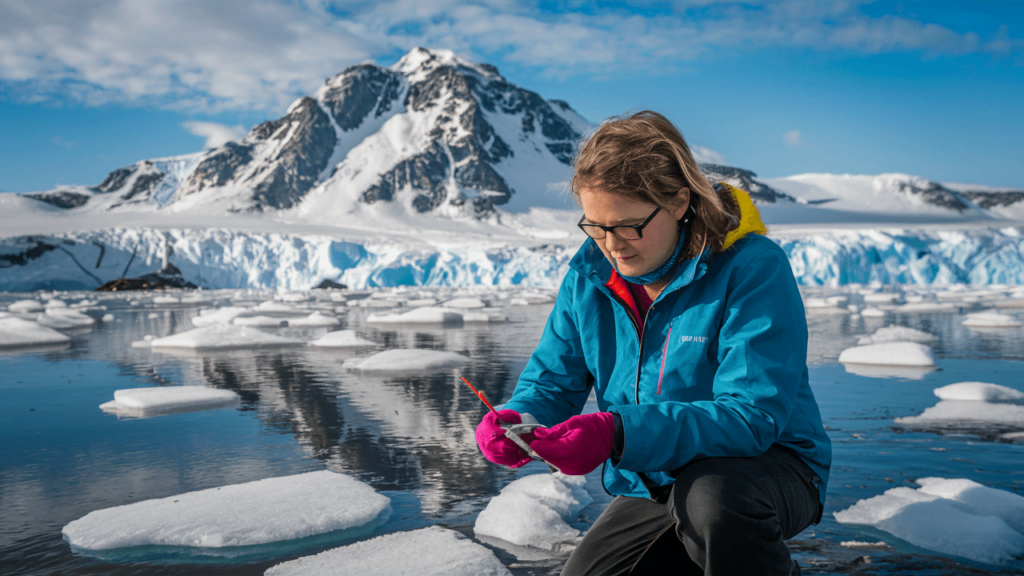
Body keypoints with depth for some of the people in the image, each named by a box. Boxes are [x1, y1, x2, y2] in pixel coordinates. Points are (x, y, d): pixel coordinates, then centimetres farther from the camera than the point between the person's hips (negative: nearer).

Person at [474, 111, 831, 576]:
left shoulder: (752, 267, -20)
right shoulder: (589, 274, -3)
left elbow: (752, 415, -28)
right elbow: (552, 383, 3)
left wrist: (619, 433, -40)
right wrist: (517, 419, -23)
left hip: (768, 465, -5)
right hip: (648, 486, 5)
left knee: (708, 499, -37)